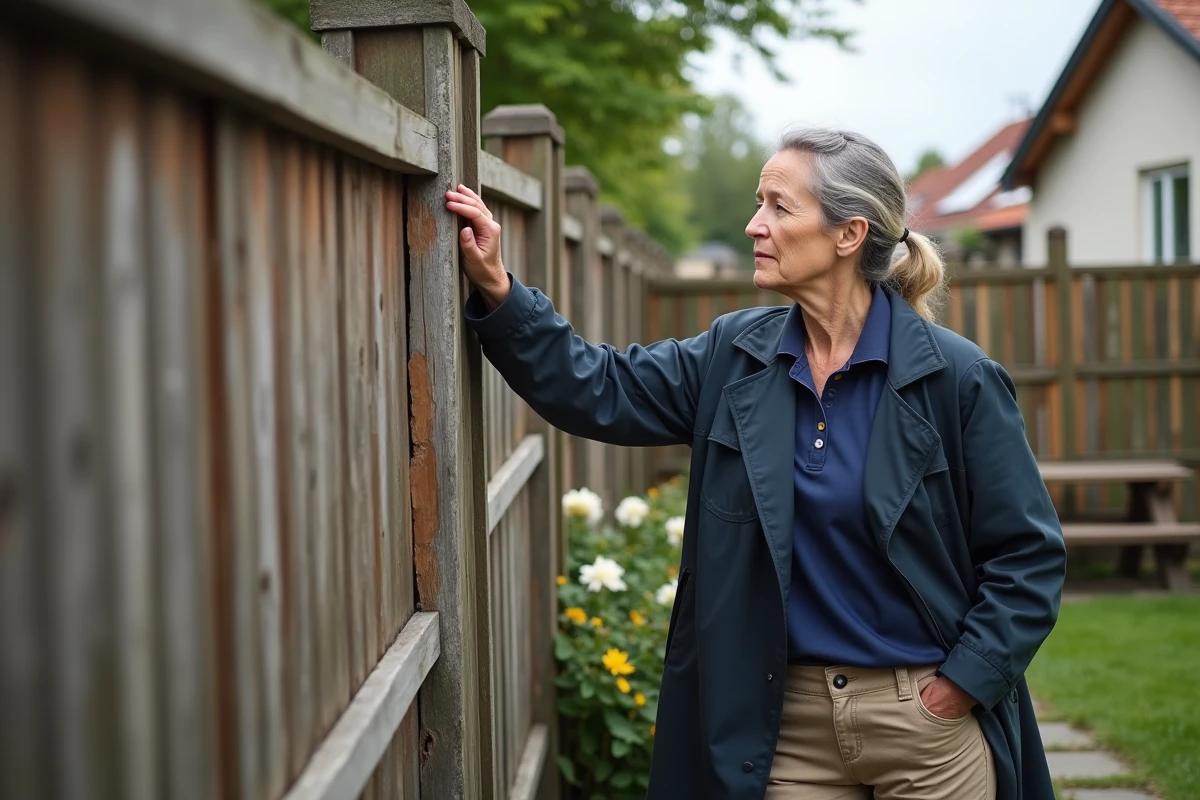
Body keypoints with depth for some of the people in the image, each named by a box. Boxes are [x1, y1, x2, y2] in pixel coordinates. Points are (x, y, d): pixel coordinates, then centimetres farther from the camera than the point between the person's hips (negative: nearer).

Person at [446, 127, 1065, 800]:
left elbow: (1031, 554, -7)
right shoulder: (735, 356, 3)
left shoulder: (957, 377, -10)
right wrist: (497, 289, -8)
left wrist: (960, 685, -11)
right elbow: (600, 392, 1)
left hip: (928, 721, -3)